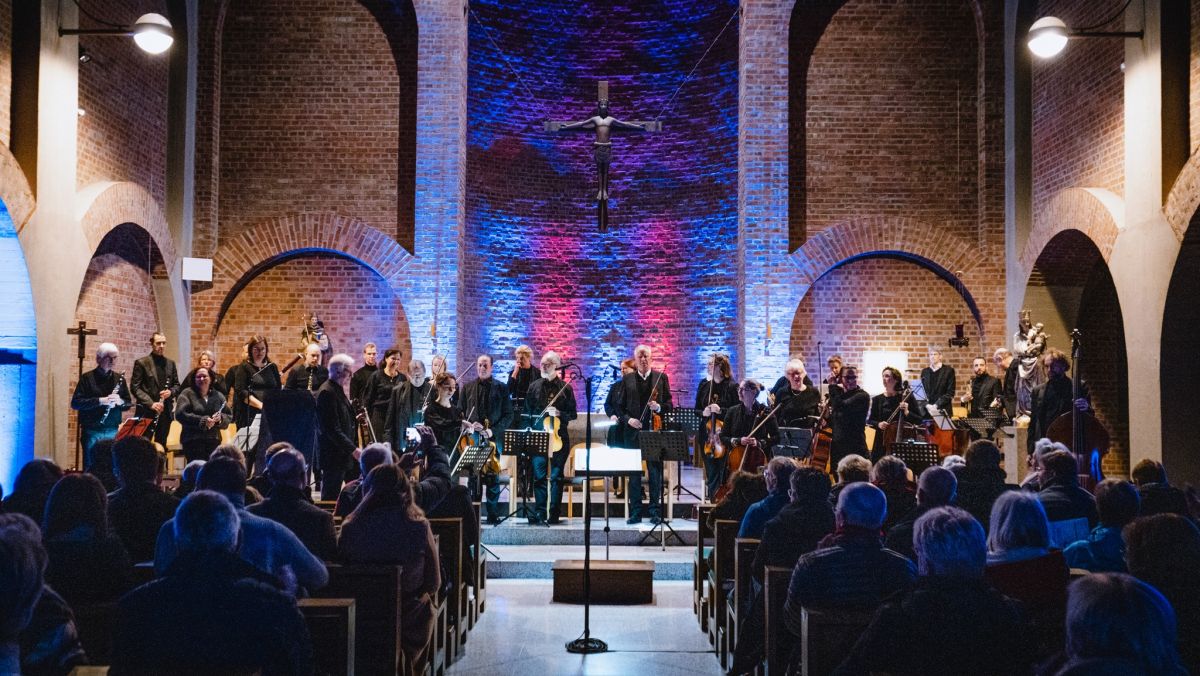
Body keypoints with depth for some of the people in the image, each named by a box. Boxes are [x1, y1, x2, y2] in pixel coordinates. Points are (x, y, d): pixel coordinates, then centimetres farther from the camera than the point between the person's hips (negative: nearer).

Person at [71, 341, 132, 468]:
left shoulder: (119, 378, 9)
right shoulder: (87, 378, -2)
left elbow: (128, 403, 12)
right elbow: (75, 403, -9)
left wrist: (120, 402, -11)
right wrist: (100, 401, -20)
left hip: (113, 431, 3)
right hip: (92, 432, -3)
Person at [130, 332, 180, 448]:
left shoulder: (170, 364, 12)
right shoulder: (141, 363, -3)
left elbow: (177, 385, 16)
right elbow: (135, 387, -8)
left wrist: (171, 392, -8)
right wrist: (151, 403, -17)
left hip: (166, 412, 4)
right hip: (146, 412, -4)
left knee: (161, 444, 9)